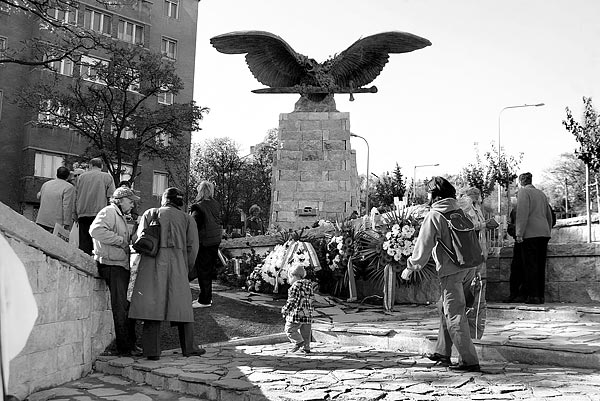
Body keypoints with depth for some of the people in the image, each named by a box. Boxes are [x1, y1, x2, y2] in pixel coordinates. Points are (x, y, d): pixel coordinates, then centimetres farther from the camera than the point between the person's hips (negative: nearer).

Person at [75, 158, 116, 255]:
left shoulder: (81, 176, 10)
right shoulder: (107, 177, 3)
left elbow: (76, 197, 11)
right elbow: (111, 198, -3)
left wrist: (76, 214, 16)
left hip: (83, 214, 2)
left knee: (84, 243, 6)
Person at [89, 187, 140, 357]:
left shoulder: (121, 217, 27)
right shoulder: (109, 212, -6)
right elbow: (96, 230, -24)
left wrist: (130, 242, 11)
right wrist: (120, 240, -19)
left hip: (123, 266, 10)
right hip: (112, 265, -10)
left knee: (128, 306, 11)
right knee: (121, 308, -9)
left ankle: (130, 345, 17)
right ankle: (124, 347, -5)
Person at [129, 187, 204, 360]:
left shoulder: (150, 213, 16)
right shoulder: (187, 218, 16)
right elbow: (192, 247, 7)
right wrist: (187, 269, 16)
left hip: (152, 262, 0)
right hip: (177, 263, 1)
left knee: (152, 305, -3)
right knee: (182, 305, 7)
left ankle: (152, 350, -8)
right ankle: (188, 348, 11)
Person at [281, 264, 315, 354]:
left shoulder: (296, 286, -13)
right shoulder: (309, 284, 12)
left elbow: (292, 300, -14)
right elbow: (312, 298, 15)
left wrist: (285, 310, -4)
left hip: (297, 313, -8)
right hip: (307, 313, 8)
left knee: (289, 329, 1)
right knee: (305, 332, 11)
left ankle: (299, 342, -7)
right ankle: (306, 348, 13)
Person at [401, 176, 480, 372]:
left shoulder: (434, 216, -9)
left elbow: (423, 246, -9)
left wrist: (410, 268, 2)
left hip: (451, 271, -8)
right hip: (468, 268, 8)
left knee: (455, 315, -1)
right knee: (445, 309, 19)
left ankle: (469, 361, 0)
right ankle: (442, 353, 27)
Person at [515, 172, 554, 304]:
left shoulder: (524, 192, -2)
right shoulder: (541, 193, 20)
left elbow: (522, 214, -12)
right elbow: (549, 215, 22)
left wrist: (519, 233, -13)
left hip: (530, 234, -7)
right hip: (544, 233, 7)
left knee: (530, 265, -6)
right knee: (541, 265, 10)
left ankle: (533, 295, -9)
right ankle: (541, 295, 11)